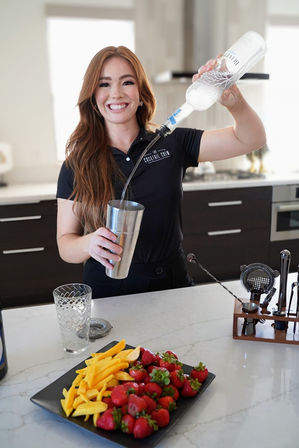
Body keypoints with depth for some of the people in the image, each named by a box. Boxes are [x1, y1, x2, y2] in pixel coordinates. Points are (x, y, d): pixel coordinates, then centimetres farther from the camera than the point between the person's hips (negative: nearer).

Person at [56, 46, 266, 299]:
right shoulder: (77, 165, -1)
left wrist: (234, 101, -22)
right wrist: (89, 243, -23)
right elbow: (65, 244, 0)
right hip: (109, 295, 0)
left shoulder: (171, 144, 1)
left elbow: (251, 140, -2)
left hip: (172, 286, 1)